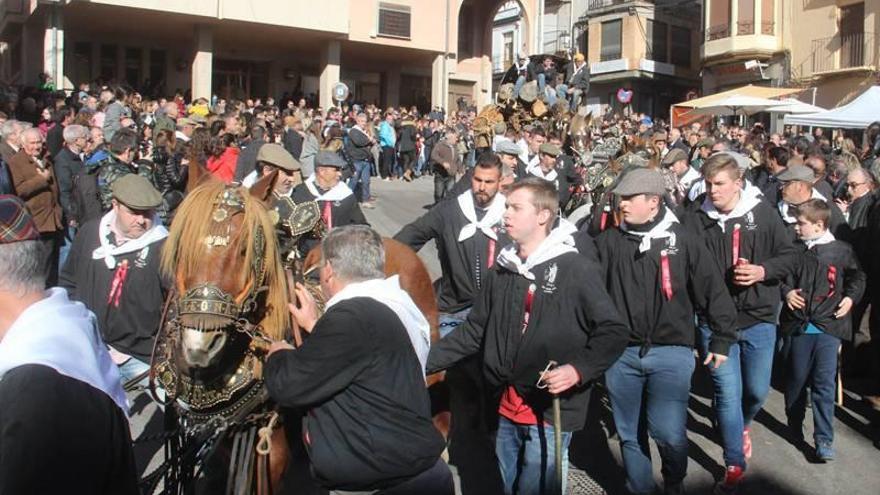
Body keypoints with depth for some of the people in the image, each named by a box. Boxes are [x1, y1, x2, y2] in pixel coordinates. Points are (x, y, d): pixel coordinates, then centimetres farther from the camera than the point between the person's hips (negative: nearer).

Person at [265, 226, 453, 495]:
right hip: (410, 446, 10)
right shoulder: (395, 303, 6)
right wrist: (314, 327, 26)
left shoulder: (353, 315, -22)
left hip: (382, 463, -10)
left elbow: (287, 387, -18)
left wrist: (277, 354, 2)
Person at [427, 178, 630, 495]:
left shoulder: (576, 269, -10)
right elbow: (475, 332, 13)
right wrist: (425, 361, 8)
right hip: (508, 410, 6)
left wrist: (579, 369, -25)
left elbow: (614, 332, -10)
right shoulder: (502, 270, 8)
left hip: (552, 410, -6)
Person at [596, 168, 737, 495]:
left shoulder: (683, 242, -2)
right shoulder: (609, 242, 2)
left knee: (669, 432, -7)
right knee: (629, 434, 12)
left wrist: (721, 341, 5)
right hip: (621, 353, 3)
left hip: (672, 352, -2)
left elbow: (714, 293, 3)